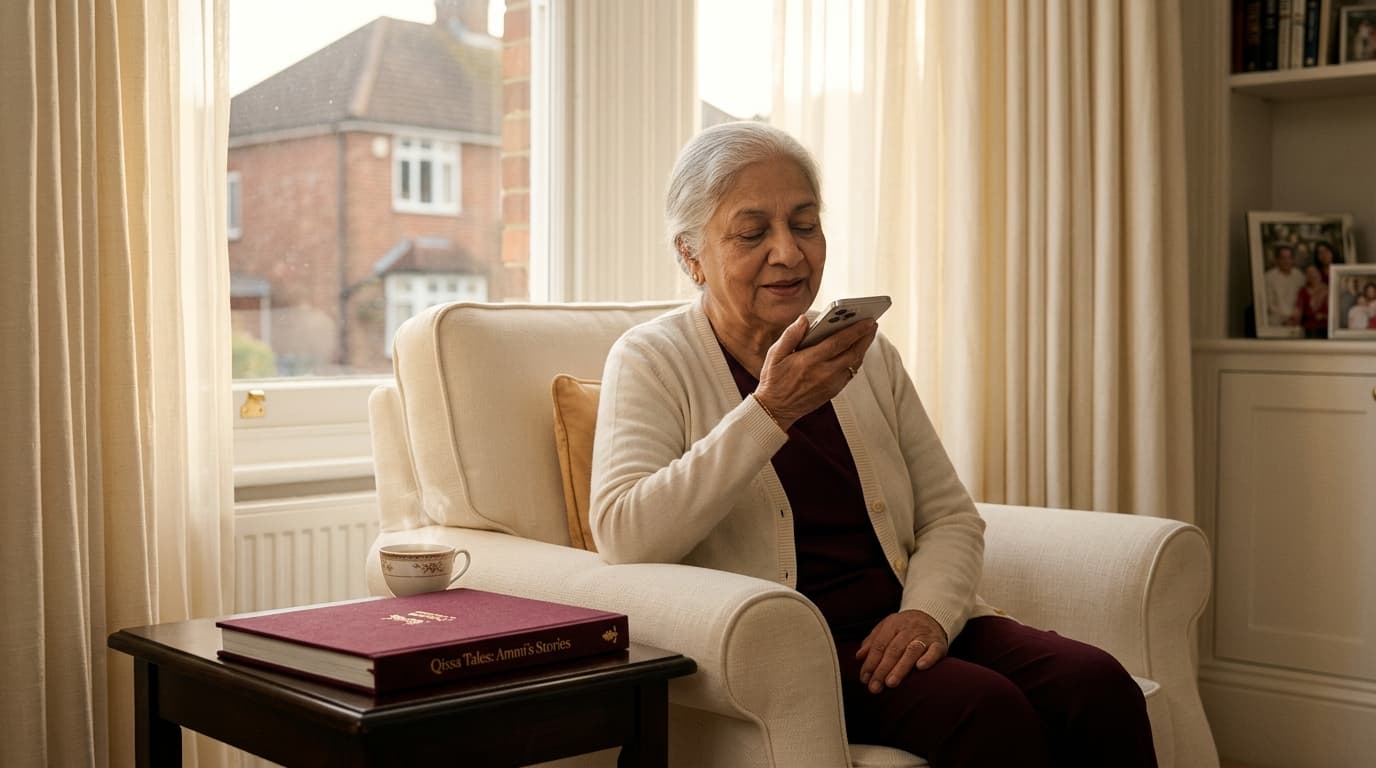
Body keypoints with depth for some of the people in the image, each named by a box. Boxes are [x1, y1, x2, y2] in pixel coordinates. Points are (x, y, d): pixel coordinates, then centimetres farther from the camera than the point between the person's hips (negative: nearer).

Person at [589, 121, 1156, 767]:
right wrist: (770, 409, -22)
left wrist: (929, 609, -9)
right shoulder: (652, 361, 0)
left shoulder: (868, 352, 15)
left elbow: (951, 516, 14)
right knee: (989, 711, -29)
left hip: (902, 626, 5)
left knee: (1100, 689, -20)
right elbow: (625, 539, -17)